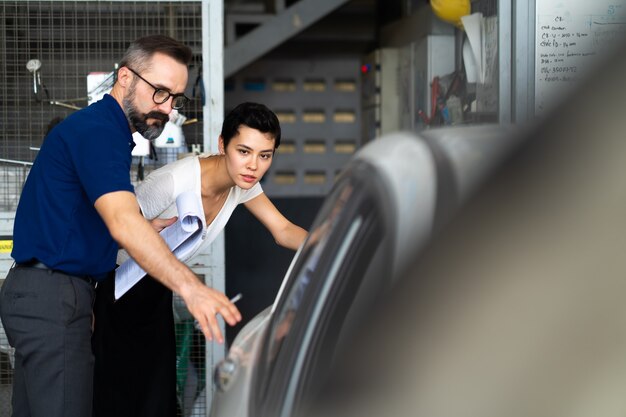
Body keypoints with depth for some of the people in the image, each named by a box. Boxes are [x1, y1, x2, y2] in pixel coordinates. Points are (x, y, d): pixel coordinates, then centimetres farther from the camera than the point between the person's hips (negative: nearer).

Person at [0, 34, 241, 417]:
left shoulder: (104, 128, 19)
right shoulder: (97, 128, -15)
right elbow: (123, 224, -29)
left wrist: (155, 228, 9)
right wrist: (190, 287, -39)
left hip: (39, 295, 11)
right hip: (53, 298, -11)